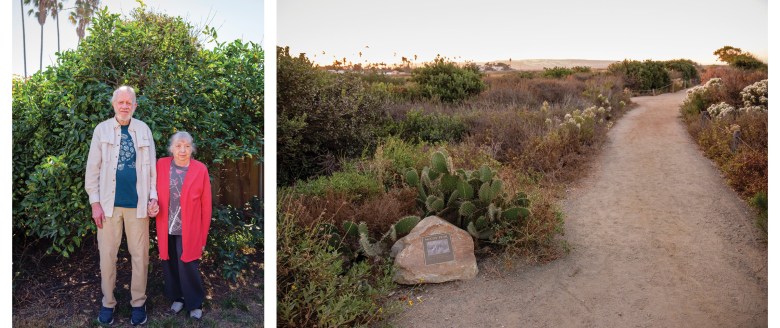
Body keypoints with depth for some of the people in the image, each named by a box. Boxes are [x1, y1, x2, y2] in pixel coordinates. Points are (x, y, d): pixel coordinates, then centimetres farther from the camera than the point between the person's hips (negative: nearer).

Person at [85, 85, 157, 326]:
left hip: (137, 204, 0)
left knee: (140, 255, 7)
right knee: (107, 254, 8)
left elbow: (151, 165, 6)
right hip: (109, 203, 0)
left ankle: (138, 303, 19)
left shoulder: (143, 130, 4)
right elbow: (93, 168, 1)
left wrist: (153, 195, -3)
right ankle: (108, 302, 23)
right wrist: (95, 202, -4)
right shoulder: (102, 129, 1)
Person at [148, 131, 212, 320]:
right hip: (166, 229, 3)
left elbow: (206, 206, -4)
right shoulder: (161, 165, -1)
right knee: (170, 266, 13)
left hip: (189, 231, -3)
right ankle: (177, 298, 35)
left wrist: (203, 236, -3)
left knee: (188, 267, 1)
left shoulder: (200, 170, -8)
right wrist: (151, 207, -10)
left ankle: (195, 303, 21)